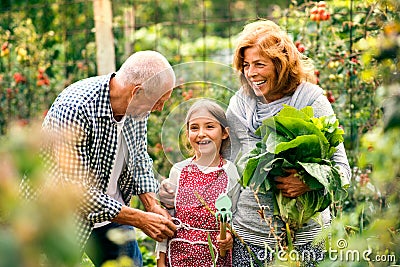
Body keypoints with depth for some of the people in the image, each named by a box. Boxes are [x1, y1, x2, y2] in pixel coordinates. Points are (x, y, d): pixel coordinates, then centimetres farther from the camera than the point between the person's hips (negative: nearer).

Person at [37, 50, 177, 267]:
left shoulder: (137, 105, -9)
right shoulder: (73, 110, -31)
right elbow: (77, 189, -30)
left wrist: (152, 205, -6)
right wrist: (141, 219, -26)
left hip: (111, 211, 6)